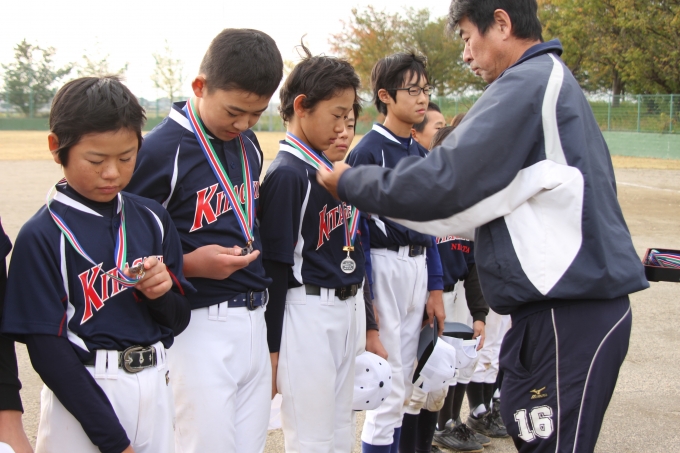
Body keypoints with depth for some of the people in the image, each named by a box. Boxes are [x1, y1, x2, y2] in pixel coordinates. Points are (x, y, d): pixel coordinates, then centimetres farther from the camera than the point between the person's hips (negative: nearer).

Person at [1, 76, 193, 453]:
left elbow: (179, 319, 9)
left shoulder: (152, 219, 3)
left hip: (155, 387, 5)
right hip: (81, 394, -5)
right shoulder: (42, 236, -11)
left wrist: (161, 292, -14)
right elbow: (47, 349, -13)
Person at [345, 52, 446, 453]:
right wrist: (365, 301, -16)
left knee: (405, 383, 15)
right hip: (384, 268, -8)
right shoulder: (368, 151, -11)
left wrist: (435, 288, 13)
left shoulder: (420, 153, 12)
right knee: (389, 385, -3)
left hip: (418, 267, 8)